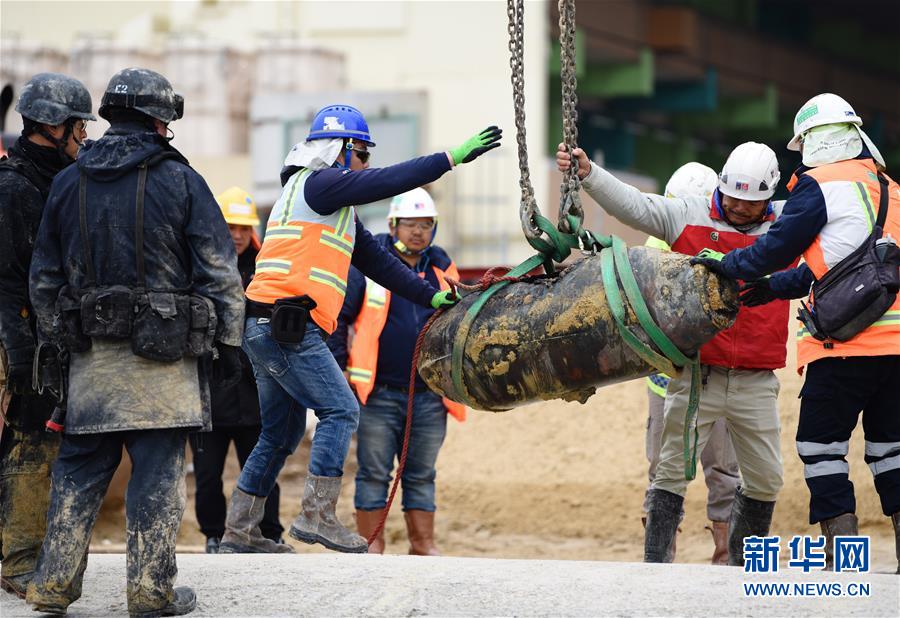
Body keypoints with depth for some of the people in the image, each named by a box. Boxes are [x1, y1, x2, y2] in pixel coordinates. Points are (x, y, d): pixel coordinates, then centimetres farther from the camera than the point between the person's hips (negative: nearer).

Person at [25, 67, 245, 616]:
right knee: (158, 475, 1)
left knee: (79, 469, 11)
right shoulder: (180, 181, -5)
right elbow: (219, 272, -5)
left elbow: (44, 278, 13)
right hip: (163, 360, -4)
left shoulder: (68, 184, 8)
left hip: (91, 358, 4)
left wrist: (58, 338, 21)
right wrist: (229, 343, 1)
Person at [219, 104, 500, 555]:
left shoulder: (338, 208, 26)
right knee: (340, 411, -11)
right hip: (287, 327, -10)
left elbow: (374, 260, 26)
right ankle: (317, 517, -15)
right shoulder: (317, 184, -4)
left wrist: (431, 297, 21)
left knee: (282, 433, 13)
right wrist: (453, 157, -13)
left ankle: (237, 534, 15)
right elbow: (385, 182, -14)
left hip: (265, 330, 10)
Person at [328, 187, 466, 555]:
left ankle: (423, 544, 15)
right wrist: (339, 366, -5)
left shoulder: (441, 268, 11)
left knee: (422, 476, 9)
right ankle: (371, 544, 7)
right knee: (374, 473, 1)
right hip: (379, 395, -4)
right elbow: (337, 315, 0)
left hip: (429, 396, 4)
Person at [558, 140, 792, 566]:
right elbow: (632, 205, -7)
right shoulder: (688, 216, 1)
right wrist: (588, 174, -20)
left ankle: (743, 564, 28)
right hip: (695, 374, -2)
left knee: (765, 480, 11)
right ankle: (654, 564, 2)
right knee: (673, 471, -2)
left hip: (756, 382, 2)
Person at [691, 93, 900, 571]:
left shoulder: (820, 186, -5)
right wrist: (775, 288, 26)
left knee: (820, 442, 1)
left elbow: (780, 246, -2)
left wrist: (727, 266, 15)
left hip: (847, 341, -7)